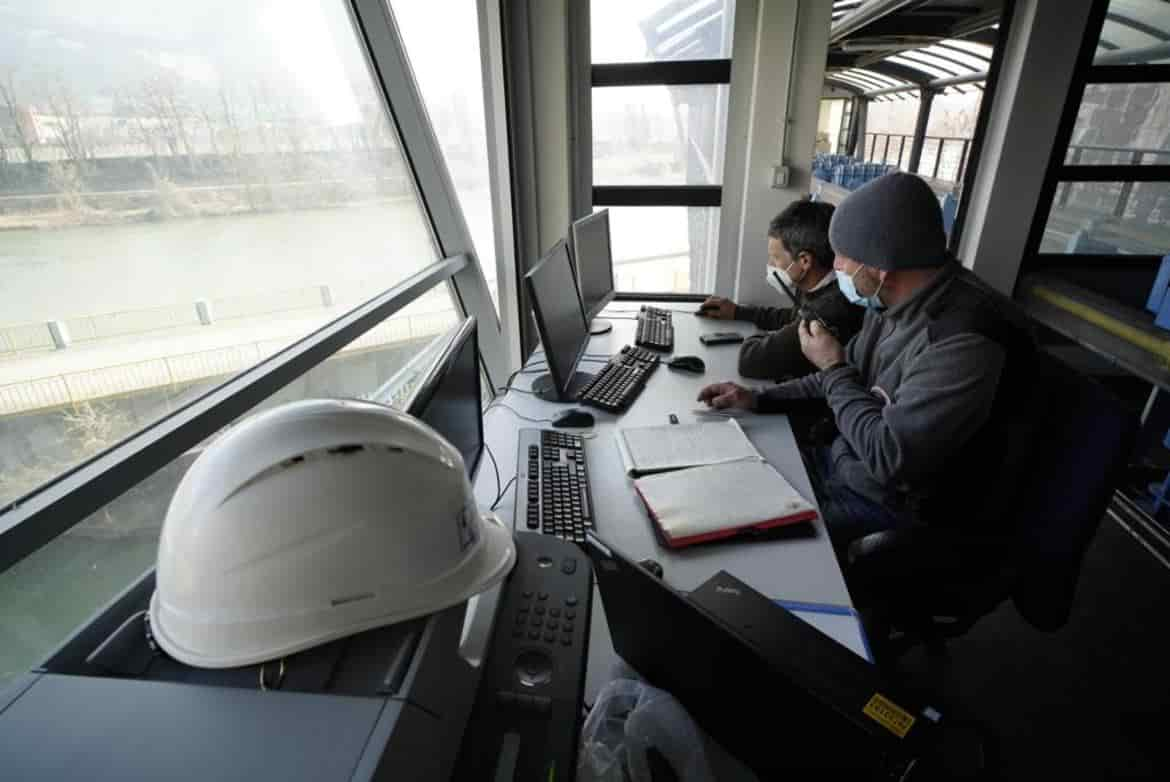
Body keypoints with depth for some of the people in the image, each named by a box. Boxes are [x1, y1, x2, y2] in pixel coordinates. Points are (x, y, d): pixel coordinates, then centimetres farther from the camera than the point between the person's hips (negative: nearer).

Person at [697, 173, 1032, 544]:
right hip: (841, 461, 8)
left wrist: (832, 368, -18)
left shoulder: (964, 341, -31)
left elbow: (888, 459, -31)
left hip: (892, 506, -8)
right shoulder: (893, 300, -2)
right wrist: (759, 399, 2)